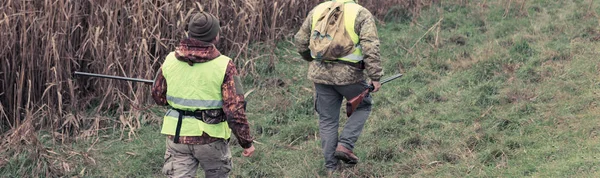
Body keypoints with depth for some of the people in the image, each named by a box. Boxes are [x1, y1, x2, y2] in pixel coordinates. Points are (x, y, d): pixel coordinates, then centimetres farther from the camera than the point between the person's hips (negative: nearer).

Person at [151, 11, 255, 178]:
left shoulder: (171, 60, -3)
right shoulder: (224, 66, -15)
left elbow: (158, 96, 10)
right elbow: (235, 110, -16)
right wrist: (246, 142, -5)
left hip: (178, 136, 2)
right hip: (211, 138, -2)